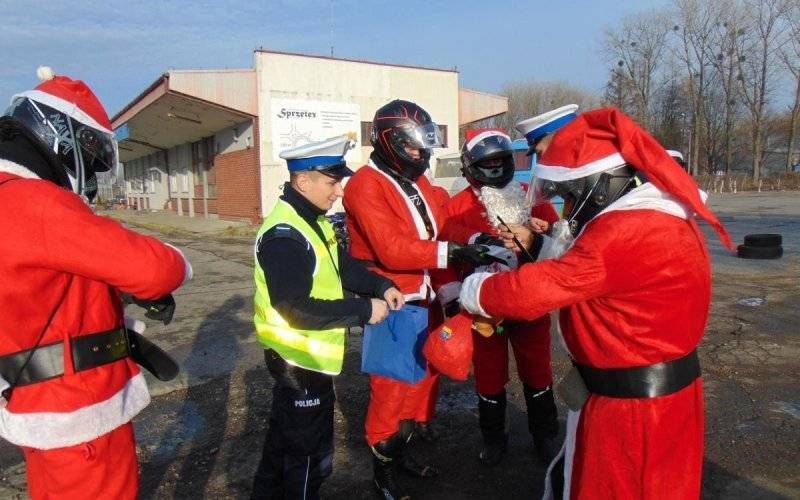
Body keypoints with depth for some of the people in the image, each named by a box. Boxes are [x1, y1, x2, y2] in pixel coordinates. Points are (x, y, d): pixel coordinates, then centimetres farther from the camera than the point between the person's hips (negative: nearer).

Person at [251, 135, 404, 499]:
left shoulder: (314, 222, 6)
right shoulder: (285, 235, -26)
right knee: (310, 455, 9)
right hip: (300, 361, -10)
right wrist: (364, 310, -26)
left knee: (284, 441, 28)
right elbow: (296, 309, -31)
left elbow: (343, 266, 11)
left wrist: (381, 286, -7)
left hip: (304, 359, 10)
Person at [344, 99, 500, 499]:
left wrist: (474, 239, -13)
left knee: (423, 375, 19)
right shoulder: (366, 185, -17)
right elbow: (393, 249, -27)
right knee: (391, 387, 3)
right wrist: (453, 253, -31)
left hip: (423, 300, 9)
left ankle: (400, 451, 39)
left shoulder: (416, 181, 13)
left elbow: (443, 224, 6)